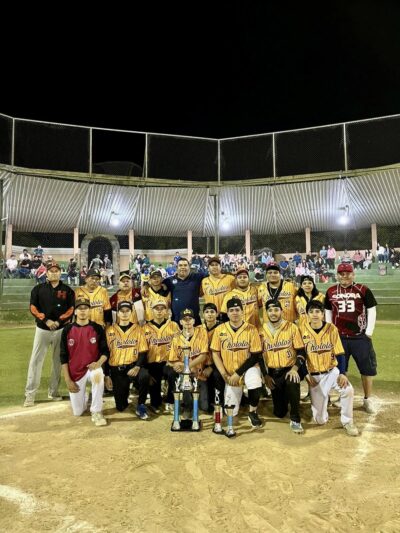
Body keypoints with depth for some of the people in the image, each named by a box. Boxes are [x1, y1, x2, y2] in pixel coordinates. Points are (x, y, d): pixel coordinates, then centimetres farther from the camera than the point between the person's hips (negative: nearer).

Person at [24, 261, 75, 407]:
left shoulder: (67, 290, 4)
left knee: (58, 361, 7)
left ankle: (53, 391, 18)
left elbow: (71, 309, 0)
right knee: (35, 360, -3)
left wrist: (58, 321, -14)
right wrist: (46, 320, -15)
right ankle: (30, 395, 2)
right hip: (42, 329, 0)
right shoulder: (38, 289, 4)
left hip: (61, 329, 1)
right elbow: (33, 308, -2)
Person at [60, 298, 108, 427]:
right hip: (75, 372, 1)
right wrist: (68, 380, -7)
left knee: (98, 374, -38)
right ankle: (83, 398, 41)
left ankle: (96, 412, -19)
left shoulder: (97, 328, -6)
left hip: (92, 368, -1)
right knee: (77, 412, 3)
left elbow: (105, 351, -2)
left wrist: (99, 363, -24)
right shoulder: (67, 330, -5)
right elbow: (63, 357, -2)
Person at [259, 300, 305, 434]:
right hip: (272, 372, 2)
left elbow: (301, 352, -4)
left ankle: (295, 420, -19)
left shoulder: (292, 327, -4)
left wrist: (294, 369, -19)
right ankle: (284, 397, 39)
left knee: (292, 382, -39)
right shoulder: (261, 331, 2)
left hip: (289, 370, -2)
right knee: (279, 412, 2)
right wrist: (265, 375, -1)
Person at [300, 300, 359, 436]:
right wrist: (306, 374, -8)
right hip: (314, 375, 0)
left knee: (348, 390, -31)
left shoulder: (332, 329, -7)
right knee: (320, 420, -2)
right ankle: (324, 399, 32)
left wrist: (342, 373, -18)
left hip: (332, 371, 1)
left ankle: (347, 422, -4)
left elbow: (339, 354, -5)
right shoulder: (302, 330, -8)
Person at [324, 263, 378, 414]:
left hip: (360, 336, -1)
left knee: (367, 367, 5)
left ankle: (368, 399, 21)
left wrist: (369, 332, -6)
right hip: (338, 336, 2)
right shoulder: (331, 292, 3)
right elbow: (328, 311, 12)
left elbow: (371, 310, -2)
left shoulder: (363, 290, -3)